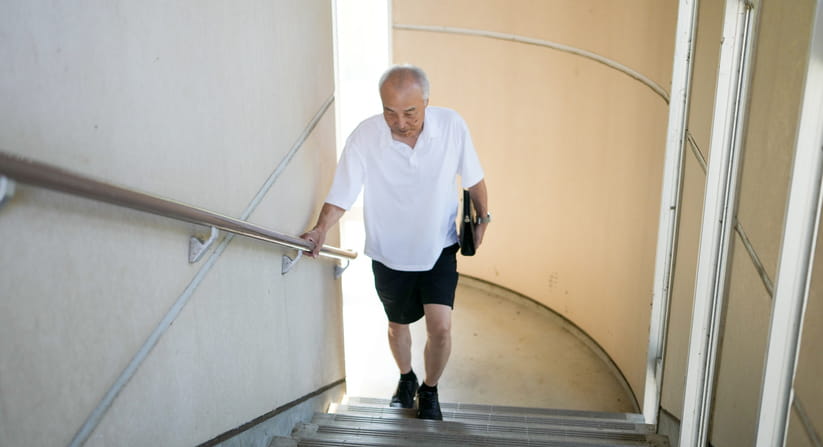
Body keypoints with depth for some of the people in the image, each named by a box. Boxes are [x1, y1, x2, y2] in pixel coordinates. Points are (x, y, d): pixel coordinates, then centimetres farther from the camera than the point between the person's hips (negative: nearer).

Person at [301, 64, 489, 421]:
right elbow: (341, 196, -17)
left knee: (440, 327, -10)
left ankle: (429, 391, 21)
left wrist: (482, 218, 8)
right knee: (398, 325, 18)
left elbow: (473, 178, -2)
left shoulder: (452, 126, -18)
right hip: (389, 254, 0)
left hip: (439, 248, 0)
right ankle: (406, 379, 50)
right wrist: (321, 229, -34)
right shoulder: (364, 137, -22)